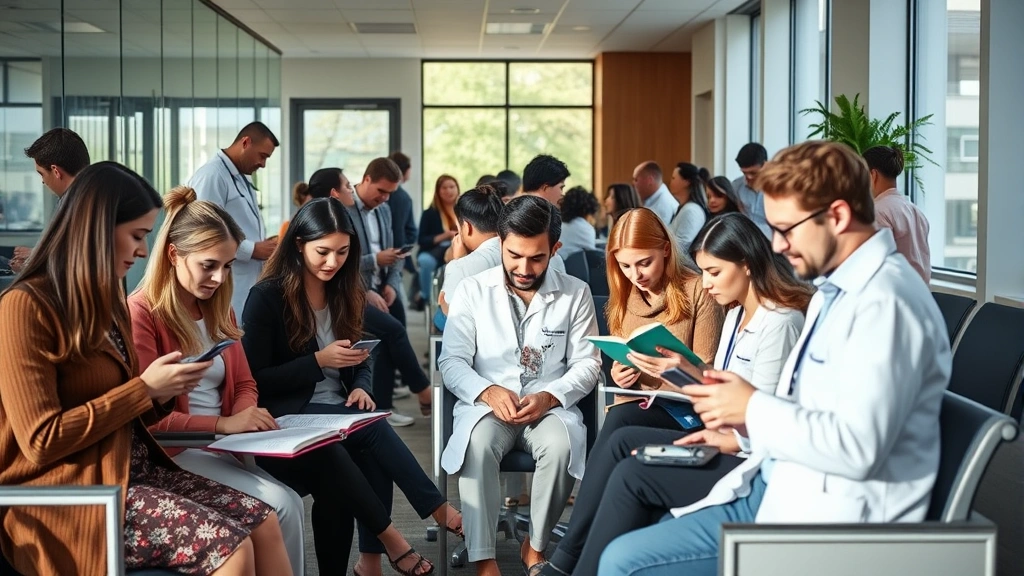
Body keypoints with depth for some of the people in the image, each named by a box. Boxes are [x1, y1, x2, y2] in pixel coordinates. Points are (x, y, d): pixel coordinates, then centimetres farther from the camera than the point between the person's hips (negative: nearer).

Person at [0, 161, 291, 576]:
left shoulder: (105, 301, 15)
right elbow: (41, 441, -19)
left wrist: (163, 391, -1)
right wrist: (144, 388, -15)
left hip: (132, 468, 9)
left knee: (262, 522, -11)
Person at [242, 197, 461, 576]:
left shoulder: (344, 292, 11)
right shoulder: (267, 297, -8)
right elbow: (255, 380, -11)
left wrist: (361, 388, -8)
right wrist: (319, 361, -18)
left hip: (339, 412, 5)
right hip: (288, 417, -5)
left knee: (374, 457, -27)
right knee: (371, 427, -28)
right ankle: (437, 510, -19)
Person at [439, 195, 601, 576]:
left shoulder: (576, 293, 5)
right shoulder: (472, 291, 5)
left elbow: (587, 365, 2)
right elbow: (451, 362, 0)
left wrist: (549, 396, -17)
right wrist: (488, 391, -20)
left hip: (550, 406, 0)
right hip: (486, 403, 0)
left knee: (561, 445, -33)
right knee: (478, 444, -34)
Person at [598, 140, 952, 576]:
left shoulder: (884, 303, -18)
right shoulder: (835, 287, 13)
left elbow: (858, 447, -26)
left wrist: (754, 409, -15)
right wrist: (739, 423, 2)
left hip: (824, 514, -9)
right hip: (777, 489, 9)